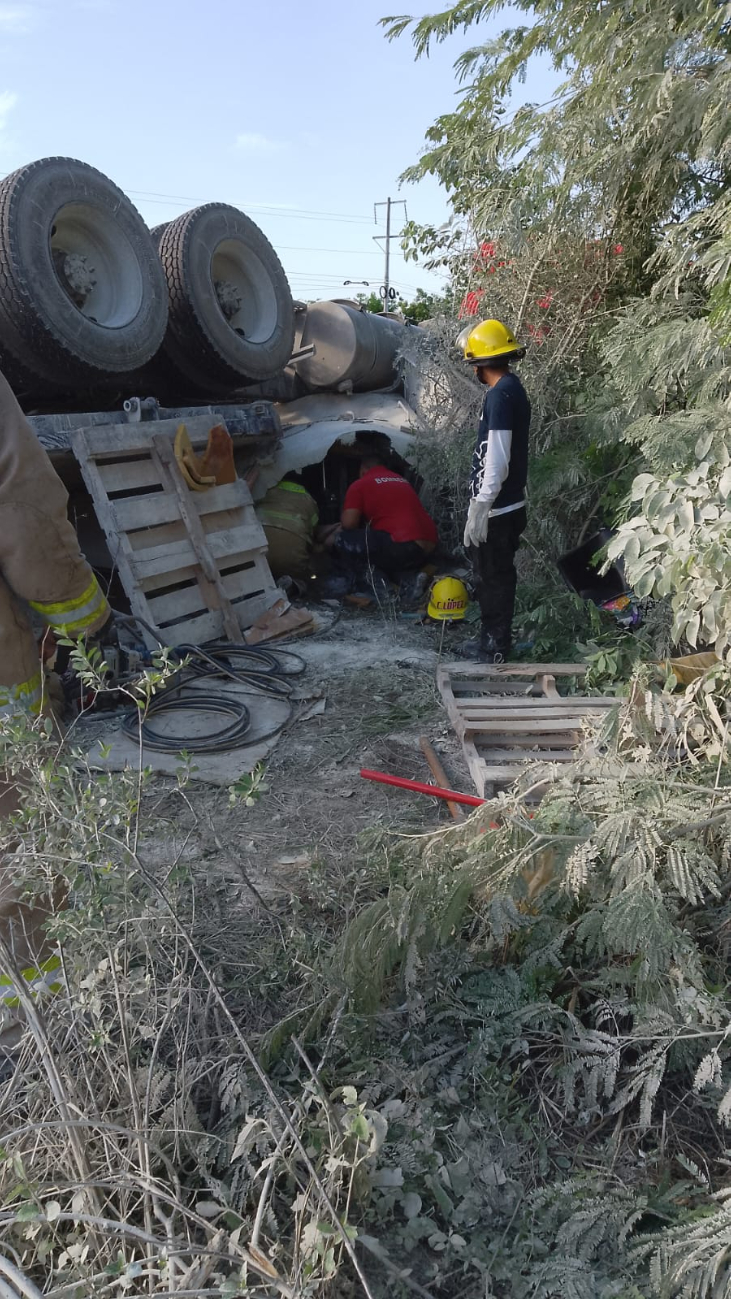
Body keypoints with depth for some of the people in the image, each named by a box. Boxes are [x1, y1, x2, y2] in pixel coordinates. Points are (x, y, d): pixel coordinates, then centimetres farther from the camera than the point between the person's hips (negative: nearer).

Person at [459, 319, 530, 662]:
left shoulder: (500, 395, -19)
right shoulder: (512, 388, 12)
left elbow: (497, 461, -24)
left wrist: (479, 508, -22)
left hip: (496, 509, -10)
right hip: (507, 504, 10)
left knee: (492, 577, 1)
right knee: (496, 575, 17)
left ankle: (494, 647, 13)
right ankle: (493, 639, 29)